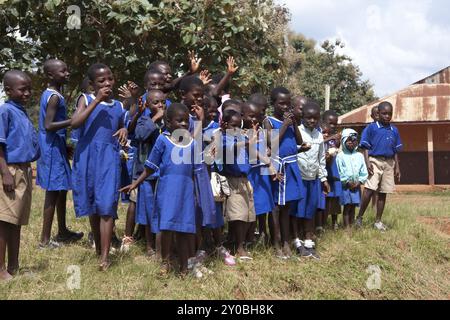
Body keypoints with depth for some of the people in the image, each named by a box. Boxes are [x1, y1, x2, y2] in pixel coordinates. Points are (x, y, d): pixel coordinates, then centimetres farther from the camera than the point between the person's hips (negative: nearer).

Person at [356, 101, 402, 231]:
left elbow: (395, 151, 16)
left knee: (383, 193, 7)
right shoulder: (371, 128, 0)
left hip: (389, 163, 5)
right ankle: (359, 218, -4)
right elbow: (366, 147, -2)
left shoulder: (394, 130, 12)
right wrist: (367, 163, -14)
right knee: (369, 190, -16)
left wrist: (397, 167, 11)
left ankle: (378, 221, 16)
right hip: (375, 161, -4)